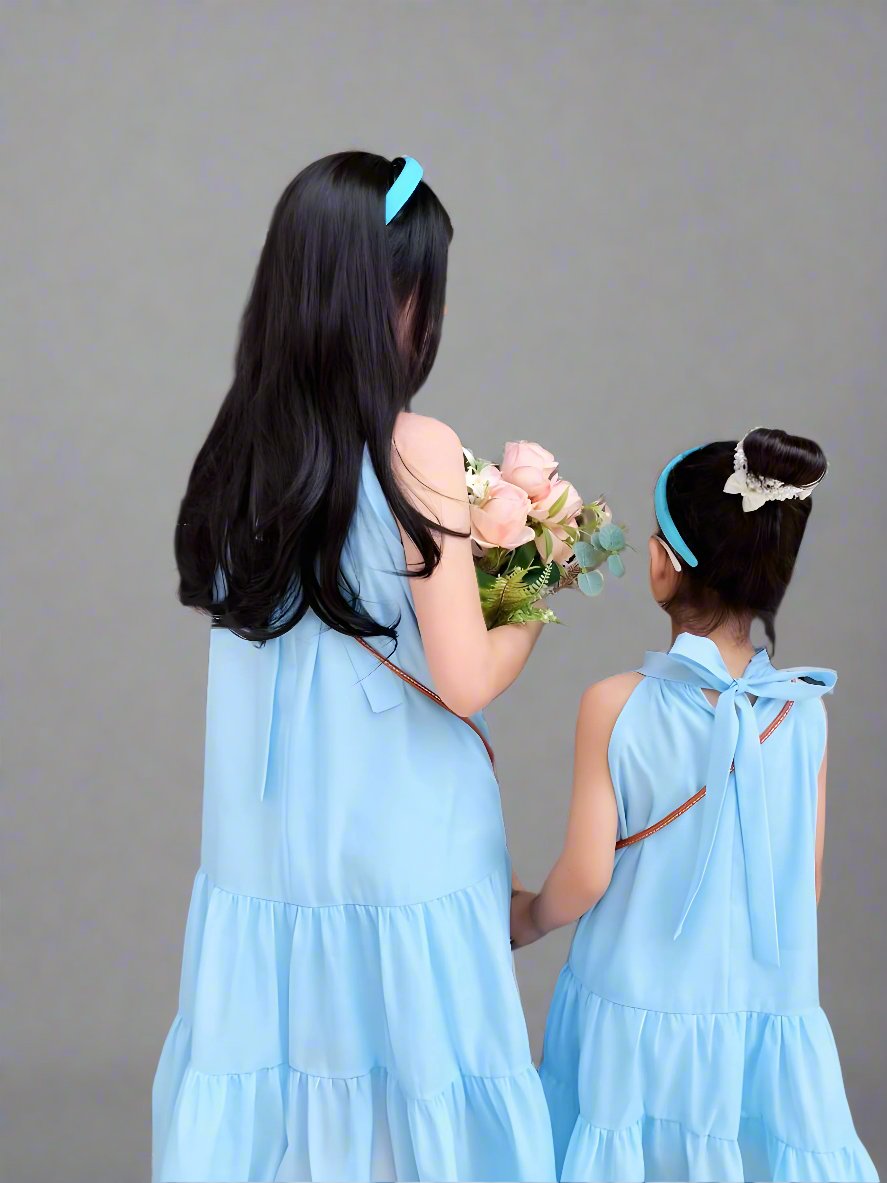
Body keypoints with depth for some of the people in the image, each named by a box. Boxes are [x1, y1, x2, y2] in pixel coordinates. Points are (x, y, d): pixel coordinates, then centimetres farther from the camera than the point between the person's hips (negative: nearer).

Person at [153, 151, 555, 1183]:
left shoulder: (232, 450, 0)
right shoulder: (416, 451, -15)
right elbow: (465, 680, -15)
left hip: (262, 855, 5)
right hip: (402, 856, -5)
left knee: (265, 1089, 16)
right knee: (413, 1100, 11)